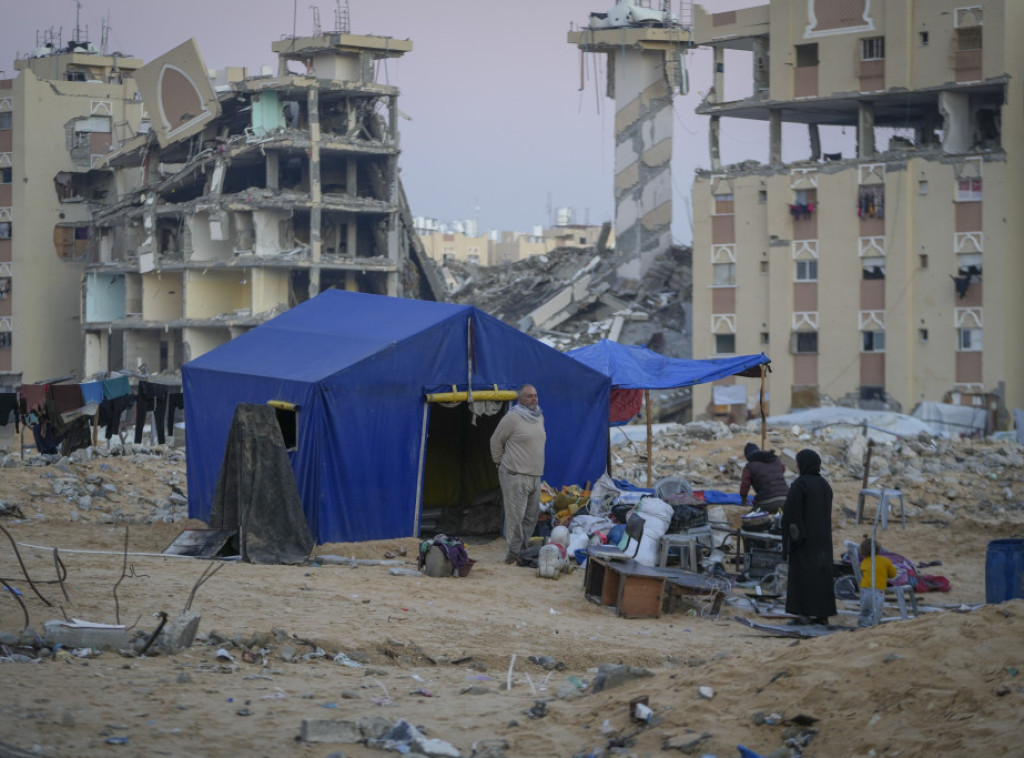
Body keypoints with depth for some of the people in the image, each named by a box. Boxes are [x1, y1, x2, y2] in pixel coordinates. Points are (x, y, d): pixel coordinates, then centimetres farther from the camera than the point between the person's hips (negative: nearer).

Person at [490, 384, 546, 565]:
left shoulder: (539, 418, 13)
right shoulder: (512, 418, -11)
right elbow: (496, 441, -2)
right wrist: (500, 462, 5)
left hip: (535, 476, 8)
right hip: (515, 476, -8)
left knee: (532, 516, 11)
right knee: (515, 516, -9)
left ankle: (522, 549, 21)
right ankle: (514, 553, -4)